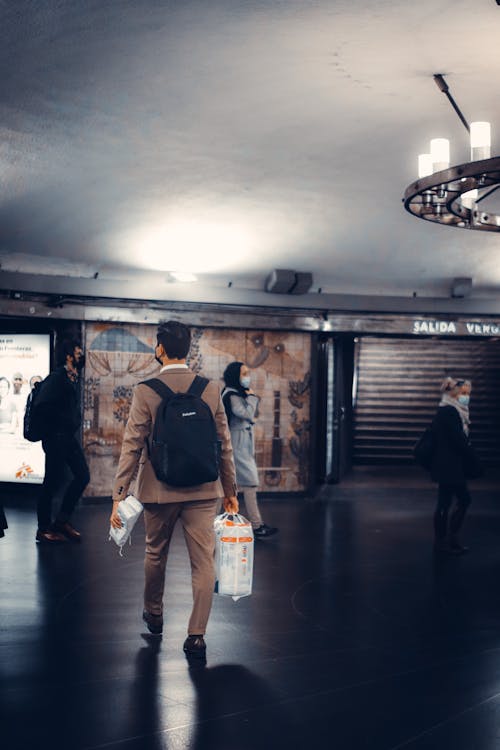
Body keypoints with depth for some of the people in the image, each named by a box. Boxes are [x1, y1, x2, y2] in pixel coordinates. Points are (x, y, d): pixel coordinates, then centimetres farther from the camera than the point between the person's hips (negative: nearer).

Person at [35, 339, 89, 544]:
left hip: (69, 436, 9)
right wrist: (60, 423, -14)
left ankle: (62, 521, 17)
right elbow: (43, 405, -24)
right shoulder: (57, 377, -13)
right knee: (52, 482, -2)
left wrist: (74, 421, 3)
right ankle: (43, 529, 9)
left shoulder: (72, 379, 14)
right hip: (56, 437, -9)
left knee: (82, 476, 7)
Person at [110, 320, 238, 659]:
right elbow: (224, 444, 2)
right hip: (203, 491, 1)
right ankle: (196, 635, -1)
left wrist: (119, 495, -7)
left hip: (159, 491, 0)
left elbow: (132, 447, -11)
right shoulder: (211, 389, -3)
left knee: (156, 554, 21)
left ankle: (154, 615, 39)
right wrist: (231, 490, 11)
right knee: (204, 561, 4)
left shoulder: (146, 391, -10)